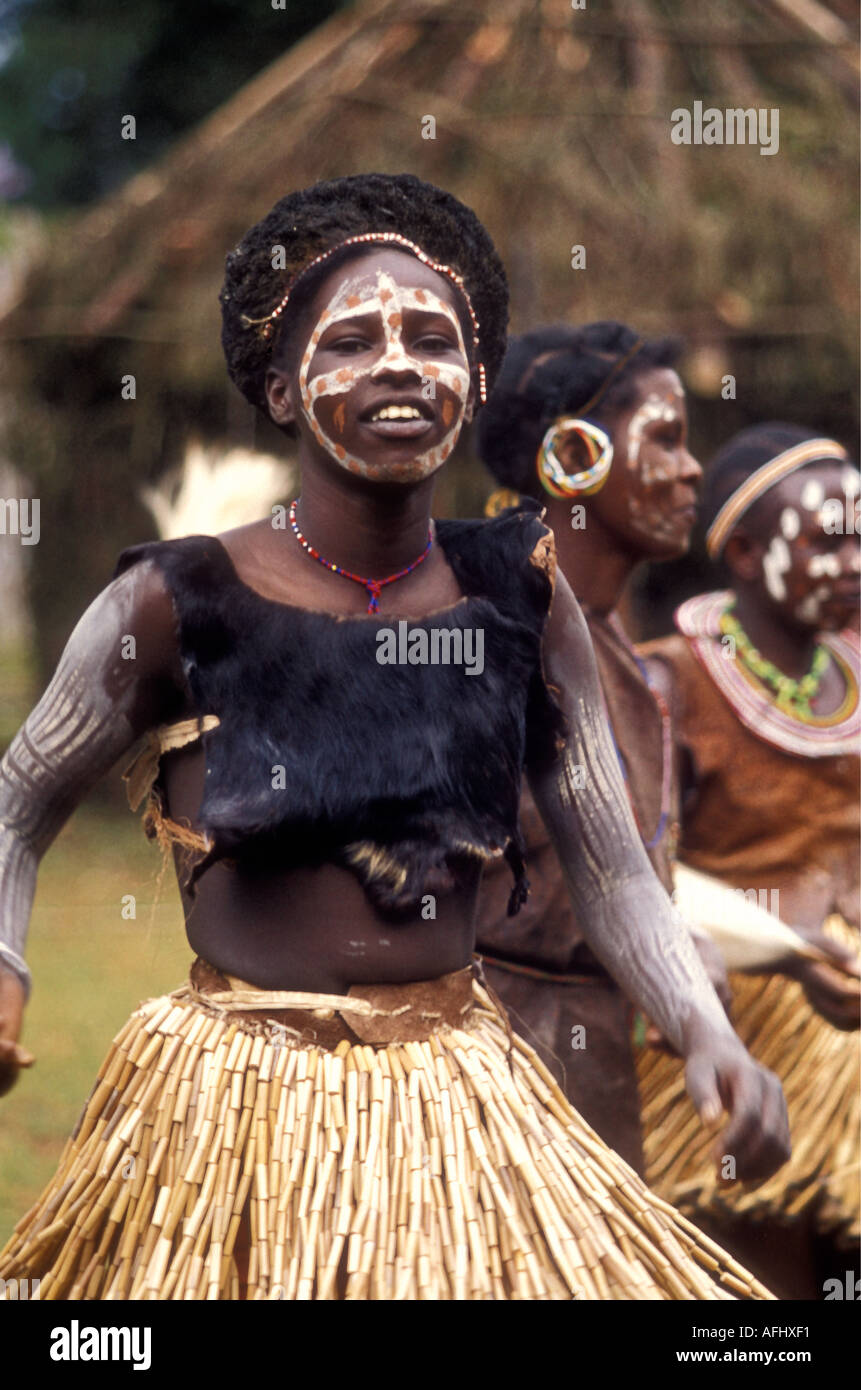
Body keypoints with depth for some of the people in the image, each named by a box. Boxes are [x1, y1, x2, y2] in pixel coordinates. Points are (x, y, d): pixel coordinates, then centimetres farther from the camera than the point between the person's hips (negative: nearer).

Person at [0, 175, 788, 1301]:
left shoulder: (519, 599, -2)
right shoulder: (178, 605, -10)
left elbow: (613, 872, -3)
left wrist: (708, 1035, -20)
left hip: (462, 1108, 3)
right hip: (235, 1111, -3)